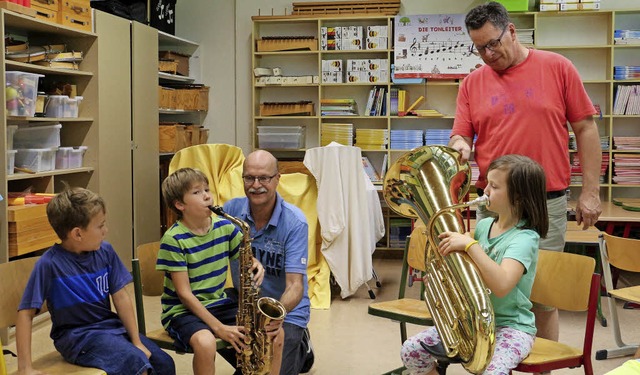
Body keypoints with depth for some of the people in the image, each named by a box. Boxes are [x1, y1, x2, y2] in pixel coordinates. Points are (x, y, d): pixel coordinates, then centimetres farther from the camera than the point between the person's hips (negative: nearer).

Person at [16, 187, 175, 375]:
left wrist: (137, 342, -2)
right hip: (77, 335, -5)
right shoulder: (50, 264, -18)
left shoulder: (105, 251, -4)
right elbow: (25, 313, -16)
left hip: (111, 325, 5)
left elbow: (121, 297, -1)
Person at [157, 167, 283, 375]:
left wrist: (256, 265, -15)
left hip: (219, 304, 6)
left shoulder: (224, 227, 1)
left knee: (275, 331, -10)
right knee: (205, 342, -37)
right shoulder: (173, 240, -15)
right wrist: (219, 328, -22)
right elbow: (184, 293, -16)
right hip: (183, 310, -5)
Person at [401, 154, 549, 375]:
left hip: (511, 326, -7)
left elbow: (501, 285, -35)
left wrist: (470, 245, -32)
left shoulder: (525, 238, -17)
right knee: (411, 350, -5)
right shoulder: (484, 225, 5)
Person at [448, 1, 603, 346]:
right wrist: (461, 147, -17)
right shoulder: (472, 83, 6)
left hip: (547, 202, -2)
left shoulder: (557, 68, 1)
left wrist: (590, 191, -2)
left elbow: (585, 129, 2)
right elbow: (460, 137, 8)